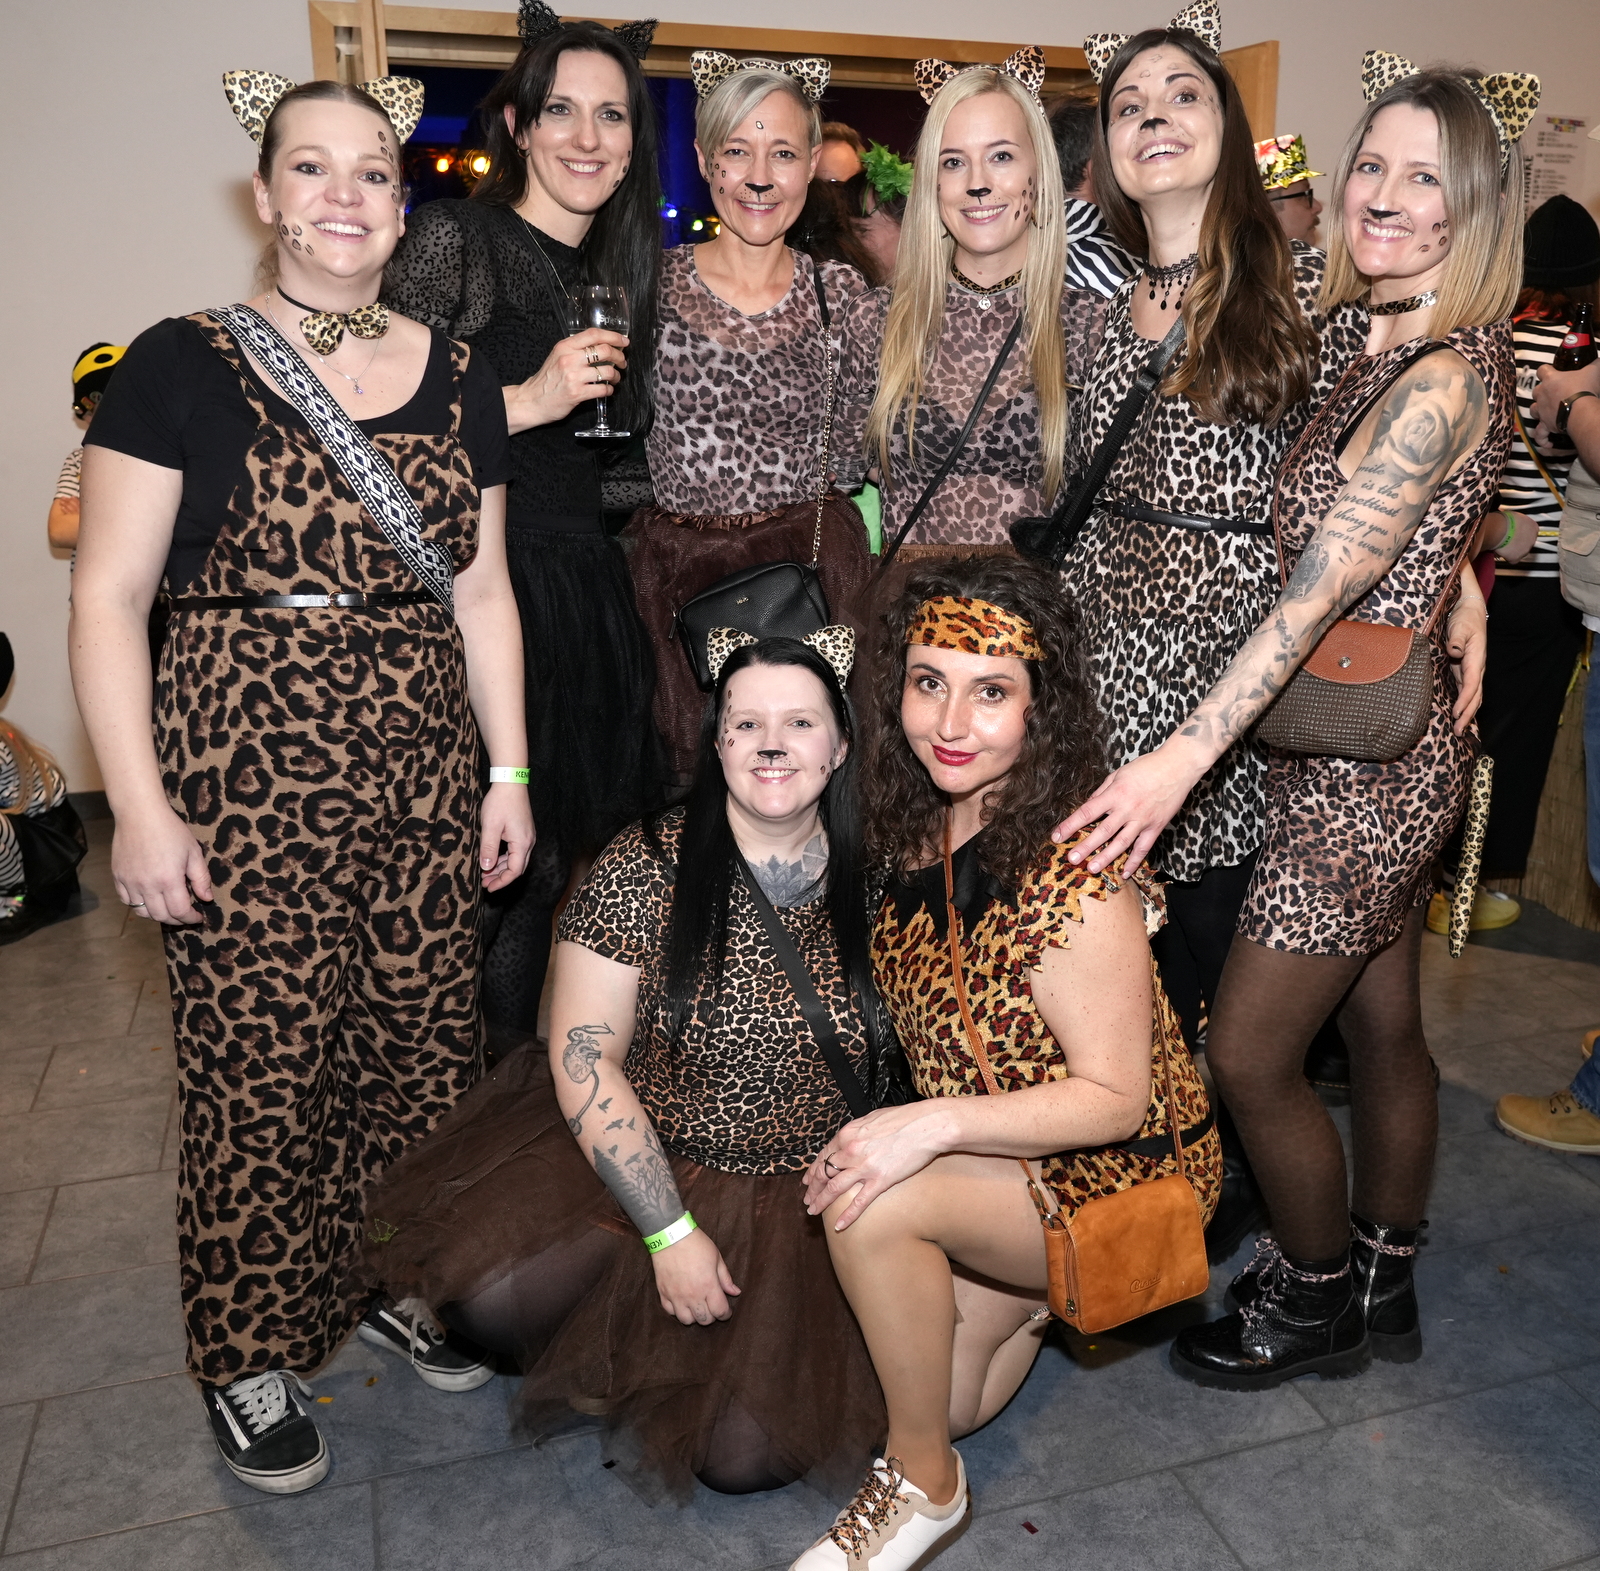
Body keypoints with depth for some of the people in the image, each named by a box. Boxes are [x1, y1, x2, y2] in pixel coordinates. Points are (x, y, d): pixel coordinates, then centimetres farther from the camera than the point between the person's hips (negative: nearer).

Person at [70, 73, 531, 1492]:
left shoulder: (458, 379, 11)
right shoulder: (186, 366, -2)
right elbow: (109, 596, -4)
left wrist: (510, 771, 8)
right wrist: (140, 806, -10)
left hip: (426, 773, 4)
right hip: (246, 770, -3)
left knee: (424, 1042, 9)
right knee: (259, 1064, 3)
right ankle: (256, 1351, 26)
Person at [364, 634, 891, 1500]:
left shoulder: (871, 879, -6)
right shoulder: (646, 868, -13)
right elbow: (584, 1062, -12)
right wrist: (670, 1233, -15)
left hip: (807, 1198, 1)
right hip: (643, 1161, 0)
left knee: (742, 1456, -12)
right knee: (493, 1290, -25)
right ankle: (605, 1352, 9)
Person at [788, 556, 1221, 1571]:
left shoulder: (1074, 876, -28)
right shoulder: (918, 832, -6)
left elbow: (1115, 1098, -23)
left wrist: (933, 1125, -32)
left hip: (1116, 1172, -7)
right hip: (991, 1158, 7)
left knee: (874, 1207, -29)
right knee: (943, 1398, 2)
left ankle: (925, 1487, -5)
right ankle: (1033, 1291, 31)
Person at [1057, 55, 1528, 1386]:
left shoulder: (1440, 377, -20)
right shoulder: (1397, 352, 8)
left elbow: (1322, 587, -26)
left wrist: (1189, 753, -27)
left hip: (1364, 773, -9)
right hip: (1384, 757, 9)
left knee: (1248, 1058, 2)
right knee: (1383, 1028, 20)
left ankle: (1318, 1309, 27)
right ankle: (1382, 1290, 40)